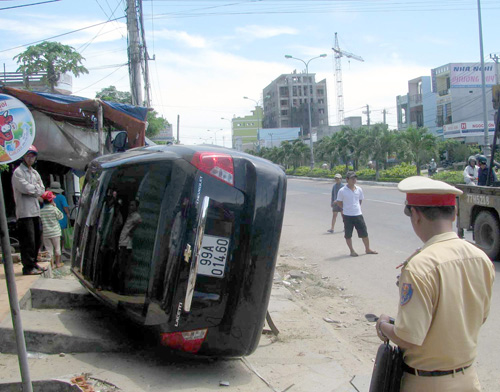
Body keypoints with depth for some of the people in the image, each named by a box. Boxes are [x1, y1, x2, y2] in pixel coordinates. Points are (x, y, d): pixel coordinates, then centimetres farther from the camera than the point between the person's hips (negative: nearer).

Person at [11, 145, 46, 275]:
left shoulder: (34, 173, 20)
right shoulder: (18, 172, -5)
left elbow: (42, 190, 13)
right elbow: (25, 188, -17)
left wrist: (32, 189, -5)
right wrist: (36, 188, -1)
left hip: (35, 211, 8)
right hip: (24, 212, -8)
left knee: (37, 240, 12)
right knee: (28, 241, -8)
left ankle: (33, 263, 24)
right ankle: (28, 267, -2)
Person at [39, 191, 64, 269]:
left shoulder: (41, 211, -3)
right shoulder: (54, 209, -12)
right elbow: (60, 216, 1)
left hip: (46, 233, 2)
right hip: (55, 232, -2)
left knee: (49, 249, 7)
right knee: (57, 248, 12)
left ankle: (52, 264, 9)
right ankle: (58, 263, 20)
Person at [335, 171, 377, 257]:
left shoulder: (359, 189, 3)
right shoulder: (342, 191, -9)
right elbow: (339, 202, 1)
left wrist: (355, 208, 10)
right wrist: (346, 208, 3)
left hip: (358, 215, 3)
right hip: (347, 216, -3)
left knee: (364, 233, 7)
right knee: (348, 234, 2)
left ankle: (367, 249, 22)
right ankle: (352, 251, 16)